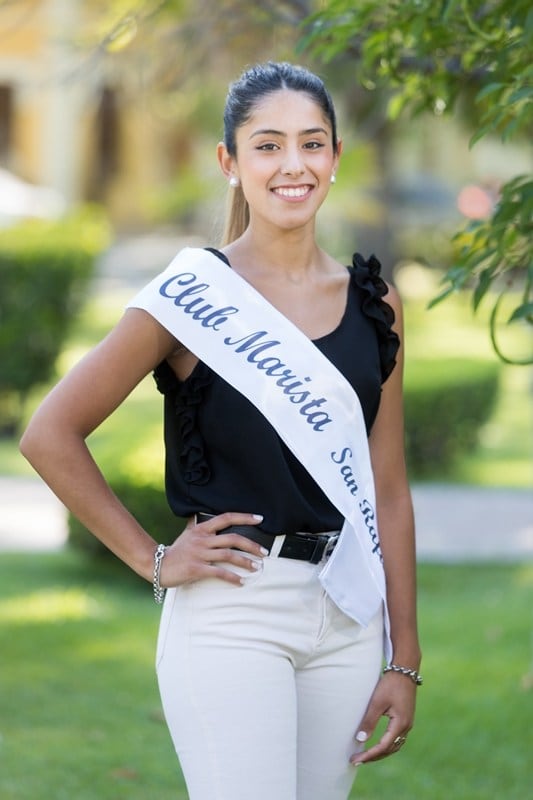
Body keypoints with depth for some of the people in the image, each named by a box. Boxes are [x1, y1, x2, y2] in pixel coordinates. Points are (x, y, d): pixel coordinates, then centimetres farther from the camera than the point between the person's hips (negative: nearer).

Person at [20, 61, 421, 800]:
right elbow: (50, 436, -5)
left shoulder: (372, 304, 9)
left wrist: (404, 661, 7)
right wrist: (153, 560, -5)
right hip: (231, 616, -5)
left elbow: (388, 491, 10)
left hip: (348, 621, 5)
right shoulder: (193, 297, -5)